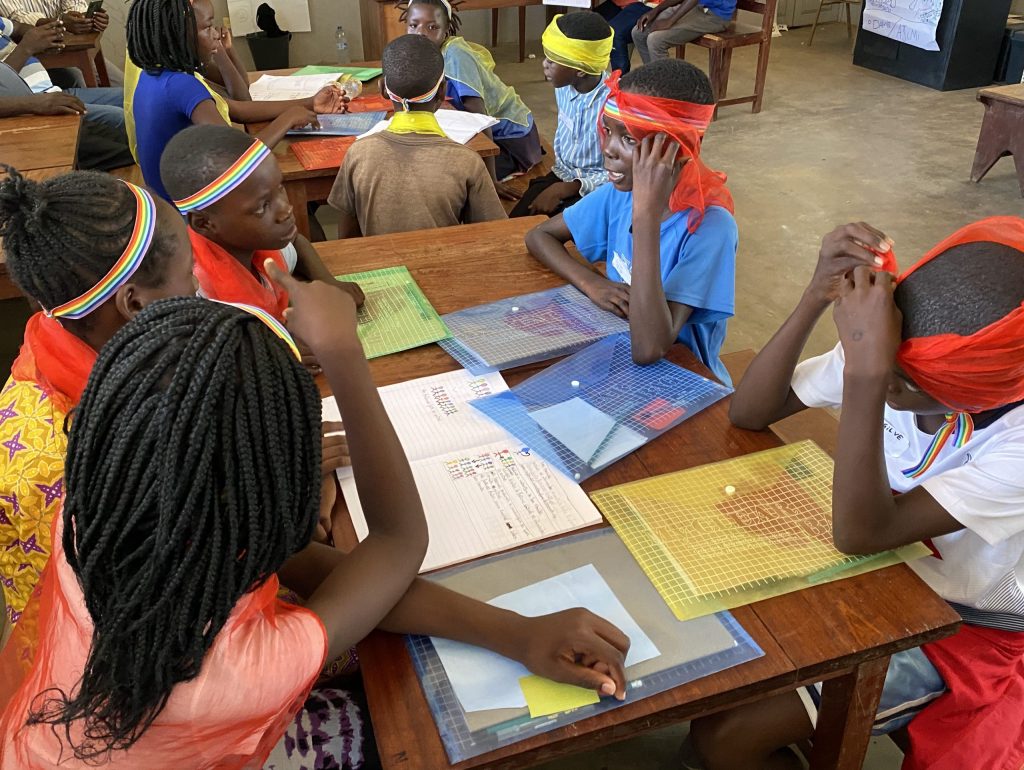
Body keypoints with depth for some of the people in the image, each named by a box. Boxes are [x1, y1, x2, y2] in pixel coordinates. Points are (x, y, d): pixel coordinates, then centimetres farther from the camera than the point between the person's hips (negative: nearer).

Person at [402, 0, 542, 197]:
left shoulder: (454, 54, -25)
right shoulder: (433, 50, -2)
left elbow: (479, 116, -30)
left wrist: (490, 178, -33)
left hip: (511, 136, -8)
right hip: (489, 132, 8)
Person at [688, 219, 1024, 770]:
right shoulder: (889, 353, -18)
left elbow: (860, 532, -36)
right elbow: (748, 413, -16)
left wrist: (866, 373, -45)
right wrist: (815, 299, -31)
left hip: (959, 629, -5)